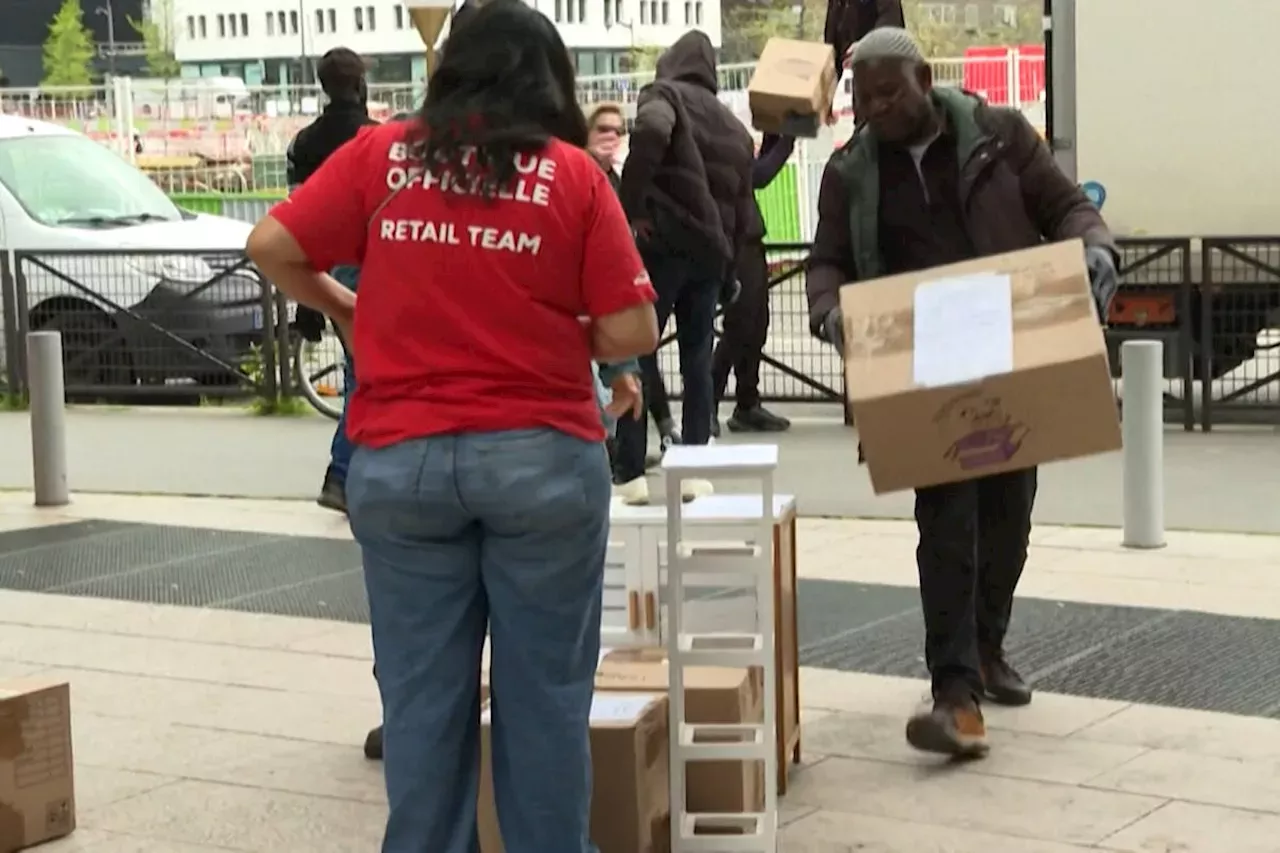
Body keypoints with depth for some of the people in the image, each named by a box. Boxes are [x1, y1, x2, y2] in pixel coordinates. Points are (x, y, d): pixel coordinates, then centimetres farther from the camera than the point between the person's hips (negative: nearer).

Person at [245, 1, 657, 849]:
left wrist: (346, 310, 18)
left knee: (423, 694, 9)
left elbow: (272, 248, 2)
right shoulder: (574, 173, -1)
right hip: (542, 456, -1)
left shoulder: (380, 154, 3)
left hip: (402, 458, 2)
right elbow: (633, 331, -4)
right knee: (545, 692, 8)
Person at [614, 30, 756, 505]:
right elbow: (743, 210, 18)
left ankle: (631, 474, -6)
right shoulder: (734, 127, 21)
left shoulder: (664, 95, 3)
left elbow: (651, 131, -22)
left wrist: (632, 207, -18)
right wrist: (726, 262, 20)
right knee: (697, 359, 11)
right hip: (710, 251, 5)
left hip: (662, 242, -5)